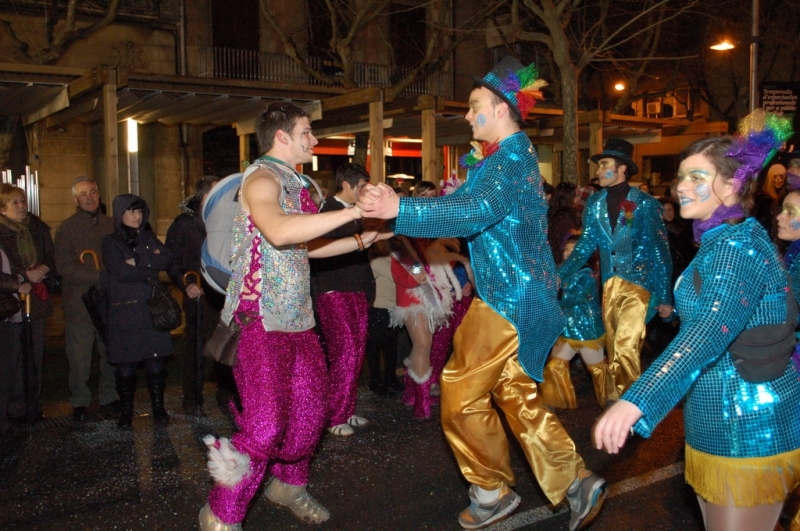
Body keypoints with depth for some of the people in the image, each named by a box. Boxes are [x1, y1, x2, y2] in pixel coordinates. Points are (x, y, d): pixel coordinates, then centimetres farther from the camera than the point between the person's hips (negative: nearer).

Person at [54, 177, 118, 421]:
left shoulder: (111, 225, 9)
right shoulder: (67, 228, 0)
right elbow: (65, 267, -10)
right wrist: (101, 276, -18)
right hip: (80, 303, -3)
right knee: (79, 358, 2)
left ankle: (108, 398, 22)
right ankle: (80, 402, 17)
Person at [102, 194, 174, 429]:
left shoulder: (148, 238, 16)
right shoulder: (110, 241, 4)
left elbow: (168, 258, -1)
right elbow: (119, 270, -12)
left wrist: (139, 262, -10)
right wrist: (151, 271, -4)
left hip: (151, 310, 3)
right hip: (123, 311, -3)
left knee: (155, 363, 1)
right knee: (125, 365, 0)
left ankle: (159, 409, 11)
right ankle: (126, 412, 11)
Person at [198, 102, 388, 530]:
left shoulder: (295, 184, 15)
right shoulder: (262, 178, -12)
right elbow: (277, 231, -33)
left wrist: (365, 239, 15)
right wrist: (354, 211, -32)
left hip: (297, 316, 9)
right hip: (261, 318, -9)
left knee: (310, 410, 14)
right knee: (265, 424, -10)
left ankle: (288, 484, 37)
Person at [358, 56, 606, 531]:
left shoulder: (511, 157, -15)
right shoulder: (514, 154, 17)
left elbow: (478, 211, -34)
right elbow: (481, 209, 22)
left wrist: (401, 209, -41)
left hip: (508, 297, -10)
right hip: (519, 295, 10)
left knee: (462, 395, 0)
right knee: (517, 393, 14)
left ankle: (493, 491, 15)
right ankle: (576, 483, 18)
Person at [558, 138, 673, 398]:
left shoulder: (645, 203, -6)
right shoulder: (595, 203, 7)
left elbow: (661, 252, -5)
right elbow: (585, 245, 8)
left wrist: (665, 298, -7)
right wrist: (559, 274, -5)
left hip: (639, 282, -5)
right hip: (609, 285, 5)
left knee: (625, 347, -18)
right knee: (613, 351, 10)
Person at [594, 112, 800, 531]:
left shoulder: (737, 248, -21)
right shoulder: (724, 241, 10)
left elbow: (710, 330, -36)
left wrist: (636, 402, -48)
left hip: (749, 429, -10)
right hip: (720, 420, 10)